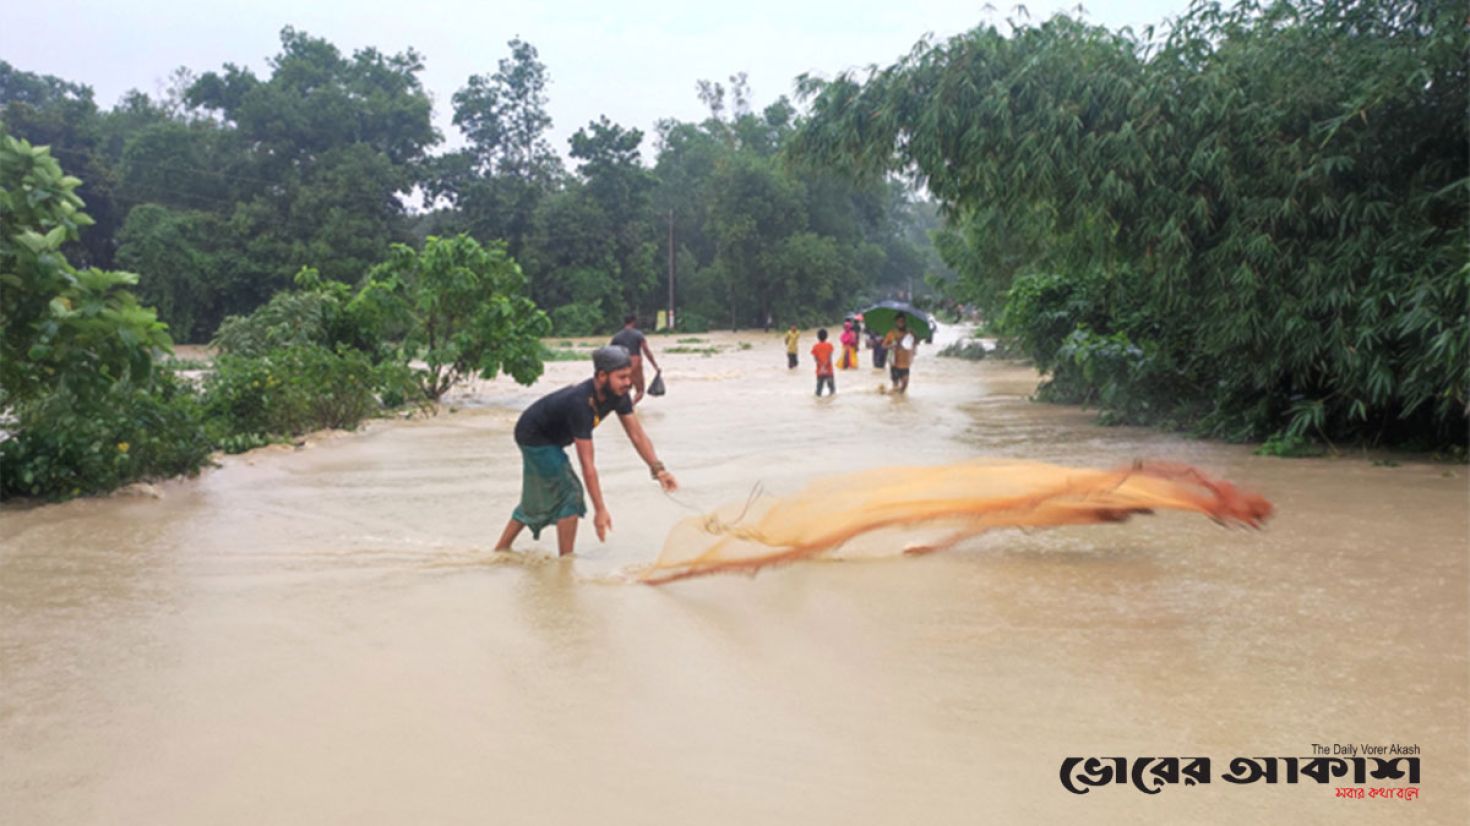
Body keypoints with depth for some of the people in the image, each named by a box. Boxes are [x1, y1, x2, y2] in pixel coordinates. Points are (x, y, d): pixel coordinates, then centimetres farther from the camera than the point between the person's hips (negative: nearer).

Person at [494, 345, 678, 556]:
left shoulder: (617, 395, -16)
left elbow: (637, 435, -10)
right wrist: (600, 510, -36)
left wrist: (658, 469, -22)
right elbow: (587, 463, -37)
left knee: (537, 499, 18)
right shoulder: (580, 403, -39)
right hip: (533, 436, -9)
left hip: (549, 437, 9)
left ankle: (500, 550, 31)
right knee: (571, 493, -13)